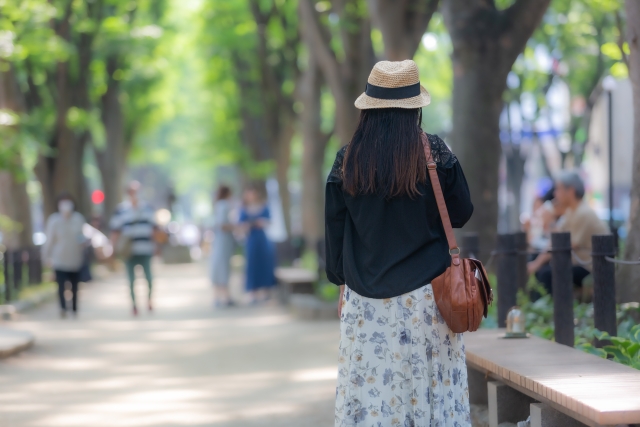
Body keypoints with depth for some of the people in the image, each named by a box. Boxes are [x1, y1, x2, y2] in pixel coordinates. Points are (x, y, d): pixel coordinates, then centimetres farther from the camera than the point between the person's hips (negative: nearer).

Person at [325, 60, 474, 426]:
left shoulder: (347, 161, -1)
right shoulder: (435, 152, -5)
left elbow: (335, 228, 6)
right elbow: (462, 214, 4)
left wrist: (342, 282, 16)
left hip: (365, 298, 1)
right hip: (425, 294, -1)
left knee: (370, 388, 3)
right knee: (429, 384, 4)